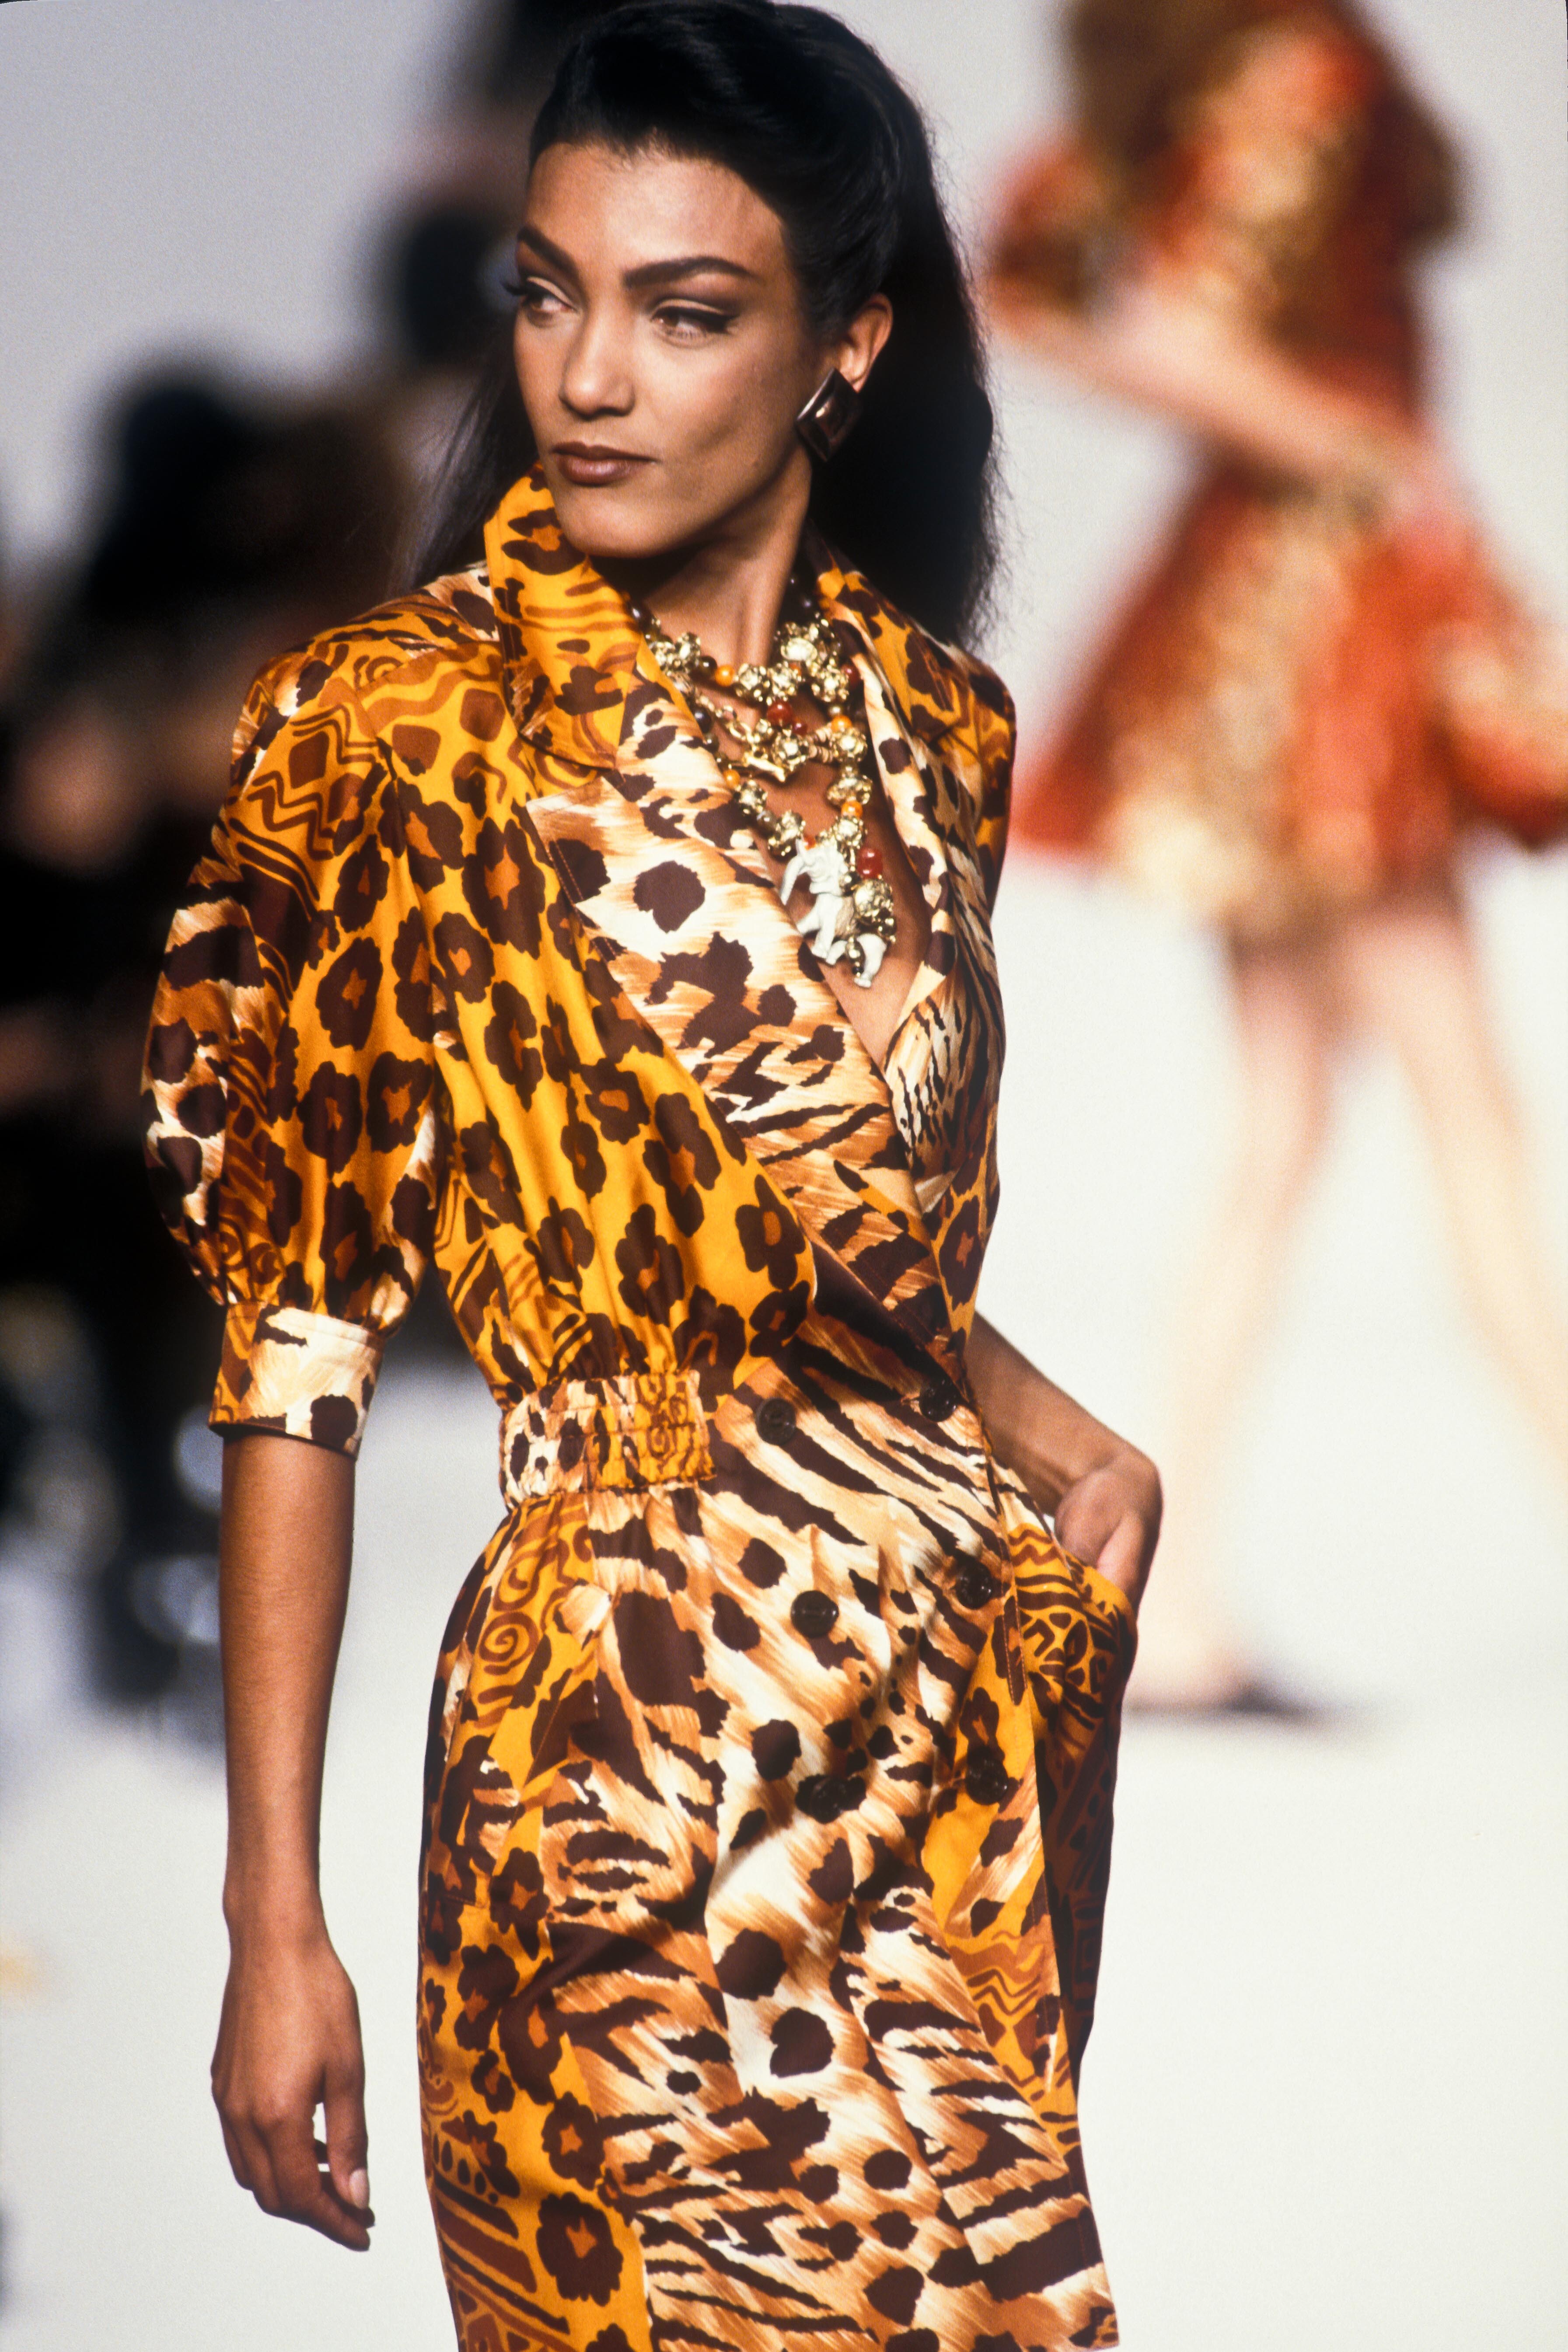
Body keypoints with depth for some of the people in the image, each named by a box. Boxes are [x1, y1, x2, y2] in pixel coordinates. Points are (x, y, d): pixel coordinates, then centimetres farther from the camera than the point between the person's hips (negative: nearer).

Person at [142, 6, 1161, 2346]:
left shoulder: (932, 727, 8)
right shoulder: (400, 725, -8)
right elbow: (297, 1331, -9)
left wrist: (1064, 1438, 0)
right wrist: (275, 1922, -11)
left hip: (983, 1703, 6)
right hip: (646, 1723, -5)